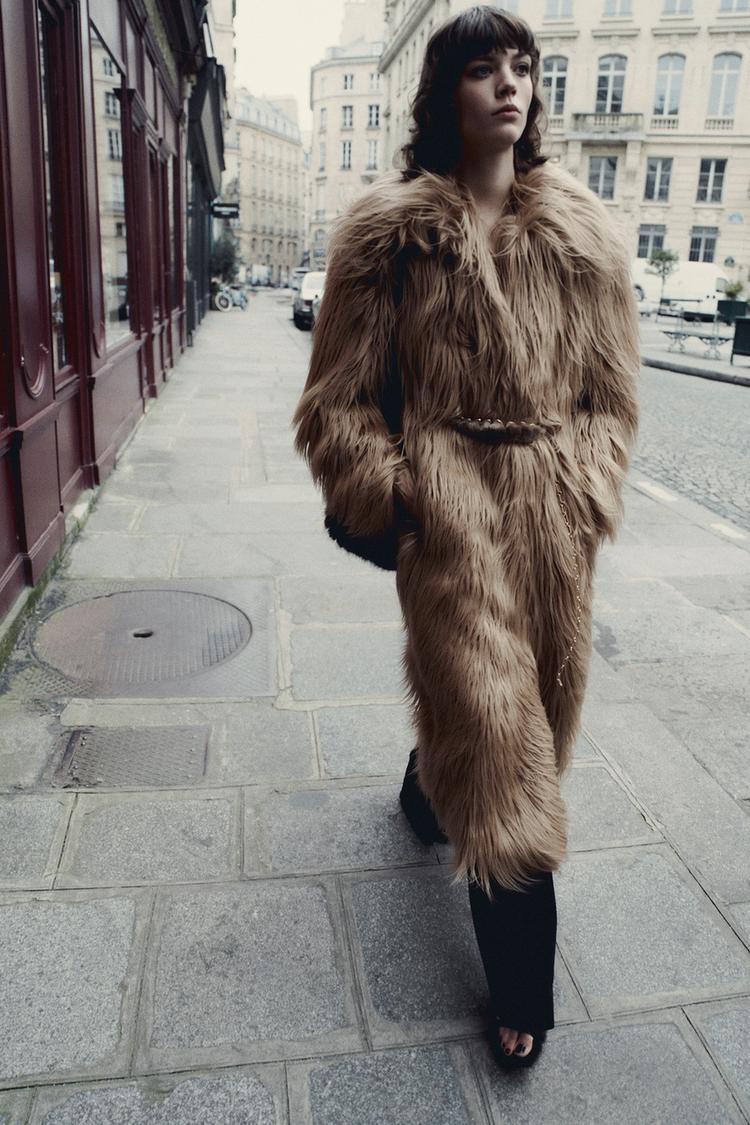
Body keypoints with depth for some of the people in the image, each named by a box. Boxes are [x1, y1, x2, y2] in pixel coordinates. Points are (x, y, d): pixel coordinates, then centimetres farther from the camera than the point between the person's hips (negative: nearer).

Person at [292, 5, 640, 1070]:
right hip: (446, 506, -4)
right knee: (492, 715, -4)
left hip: (553, 511, 5)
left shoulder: (584, 231, 7)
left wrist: (587, 499, 0)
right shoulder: (386, 229, -3)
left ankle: (427, 791, 52)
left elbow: (614, 392, 10)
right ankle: (522, 984, 14)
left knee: (511, 696, 17)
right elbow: (339, 401, -1)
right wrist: (390, 501, -7)